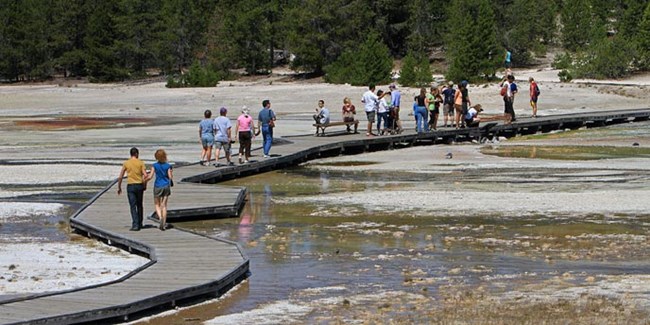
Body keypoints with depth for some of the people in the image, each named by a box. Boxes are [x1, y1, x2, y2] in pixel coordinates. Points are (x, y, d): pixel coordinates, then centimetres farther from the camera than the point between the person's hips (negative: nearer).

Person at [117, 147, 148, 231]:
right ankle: (140, 224, 26)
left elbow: (120, 177, -1)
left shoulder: (126, 163, 0)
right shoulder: (140, 163, -1)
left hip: (130, 186, -1)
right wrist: (144, 186, 5)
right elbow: (145, 175, -8)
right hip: (139, 185, 1)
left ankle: (135, 225, -12)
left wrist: (119, 188, 9)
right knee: (139, 205, 17)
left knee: (133, 206, -2)